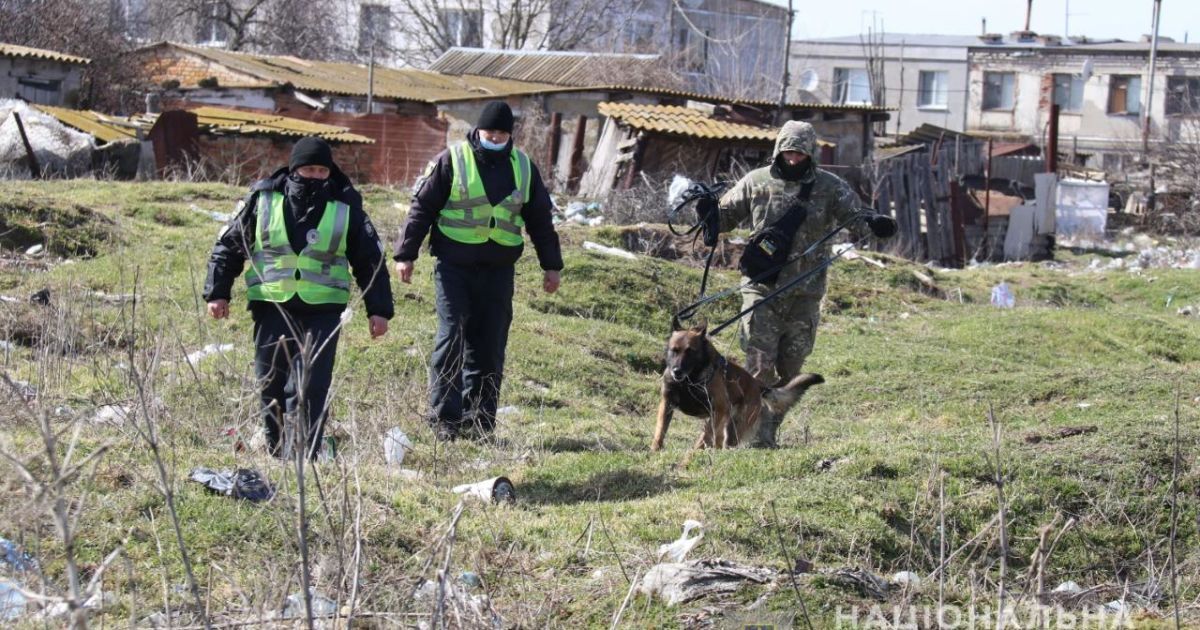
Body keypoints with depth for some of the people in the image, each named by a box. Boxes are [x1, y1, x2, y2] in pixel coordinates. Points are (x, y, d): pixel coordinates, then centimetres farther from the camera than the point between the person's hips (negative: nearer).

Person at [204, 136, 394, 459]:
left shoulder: (345, 205, 3)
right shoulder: (264, 198, 2)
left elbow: (370, 259, 8)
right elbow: (229, 245, 10)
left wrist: (378, 309, 3)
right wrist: (217, 292, 4)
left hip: (322, 311, -1)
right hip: (271, 307, 1)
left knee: (311, 388, -10)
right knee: (271, 385, 6)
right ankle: (276, 454, 19)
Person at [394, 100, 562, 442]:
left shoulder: (524, 168, 10)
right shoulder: (451, 160, -1)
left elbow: (540, 219, 18)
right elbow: (422, 208, 0)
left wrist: (551, 265, 17)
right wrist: (405, 254, -4)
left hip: (498, 270, 3)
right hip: (454, 267, -3)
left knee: (489, 346, 3)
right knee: (451, 339, -9)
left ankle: (479, 420, 10)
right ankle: (444, 419, -6)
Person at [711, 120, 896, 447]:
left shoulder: (829, 186, 2)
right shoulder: (756, 182, 3)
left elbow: (853, 214, -8)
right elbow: (726, 216, 10)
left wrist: (873, 222, -30)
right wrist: (708, 210, -12)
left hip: (805, 294, 1)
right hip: (761, 288, -1)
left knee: (789, 368, 10)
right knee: (760, 366, -9)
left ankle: (771, 430, 25)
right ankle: (759, 438, -7)